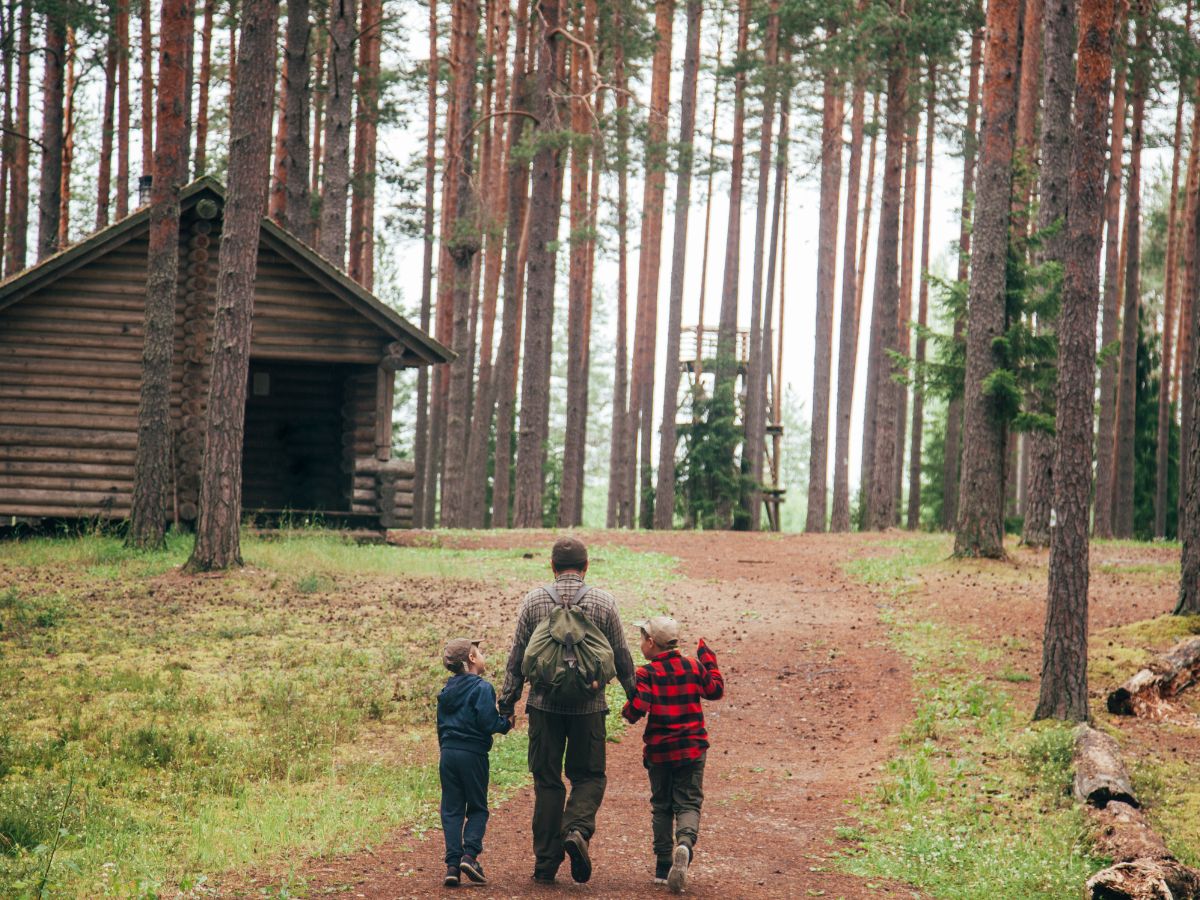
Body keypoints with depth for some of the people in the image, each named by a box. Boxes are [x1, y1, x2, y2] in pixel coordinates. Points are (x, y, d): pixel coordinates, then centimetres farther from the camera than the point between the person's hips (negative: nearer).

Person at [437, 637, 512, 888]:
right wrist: (506, 723, 2)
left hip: (448, 754, 5)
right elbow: (487, 723, -16)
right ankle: (470, 854, -11)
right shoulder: (482, 688, -9)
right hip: (473, 754, -5)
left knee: (452, 810, 5)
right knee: (478, 808, 7)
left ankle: (452, 864, -3)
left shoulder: (447, 690, 12)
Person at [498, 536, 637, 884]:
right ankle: (577, 830, -17)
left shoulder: (534, 600, 1)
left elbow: (517, 657, 3)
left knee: (547, 780, 7)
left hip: (544, 705, 1)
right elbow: (621, 656, 6)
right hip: (589, 706, -1)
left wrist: (507, 701, 10)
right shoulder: (603, 602, 0)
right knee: (589, 775, 11)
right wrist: (634, 695, 19)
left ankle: (546, 863, 7)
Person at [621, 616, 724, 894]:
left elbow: (637, 709, -20)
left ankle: (663, 867, 12)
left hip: (659, 751, -1)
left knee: (661, 806, 12)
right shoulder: (693, 667, 1)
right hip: (692, 749, 1)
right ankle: (685, 844, -28)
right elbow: (716, 690, 16)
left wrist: (627, 712, 3)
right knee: (688, 803, 3)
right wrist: (708, 659, 26)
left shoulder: (646, 674, -10)